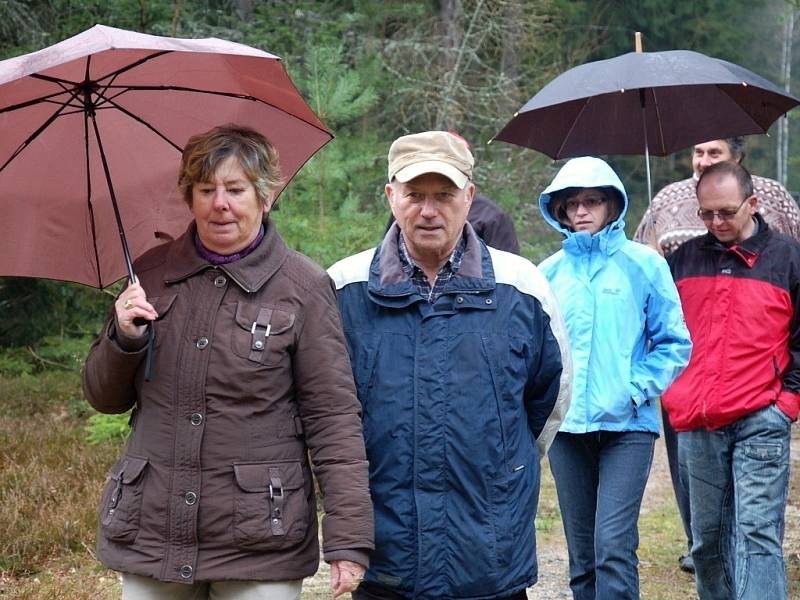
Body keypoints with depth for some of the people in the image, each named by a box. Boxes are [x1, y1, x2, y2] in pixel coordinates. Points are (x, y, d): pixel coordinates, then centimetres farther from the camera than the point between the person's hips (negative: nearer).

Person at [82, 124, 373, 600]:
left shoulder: (305, 288, -5)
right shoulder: (153, 274, 5)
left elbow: (334, 416, -6)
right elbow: (105, 399, 13)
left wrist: (348, 538, -11)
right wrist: (124, 338, -8)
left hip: (261, 544, -3)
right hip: (150, 535, 3)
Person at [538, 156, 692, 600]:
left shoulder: (643, 264, 0)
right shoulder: (550, 272, 8)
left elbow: (675, 344, 1)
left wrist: (635, 389, -11)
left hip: (628, 425, -3)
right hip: (567, 426, 4)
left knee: (613, 545, -13)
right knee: (581, 552, 10)